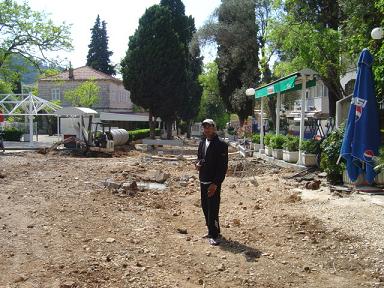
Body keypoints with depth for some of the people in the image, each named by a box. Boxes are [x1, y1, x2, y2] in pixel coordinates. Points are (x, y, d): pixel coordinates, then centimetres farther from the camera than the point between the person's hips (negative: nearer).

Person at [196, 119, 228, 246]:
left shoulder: (221, 145, -11)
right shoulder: (202, 143, 11)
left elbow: (223, 166, -15)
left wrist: (216, 183, -20)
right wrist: (198, 164, 0)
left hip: (214, 182, -8)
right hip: (203, 180, 8)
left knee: (213, 209, -7)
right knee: (205, 207, 15)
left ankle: (214, 235, 3)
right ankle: (212, 231, 29)